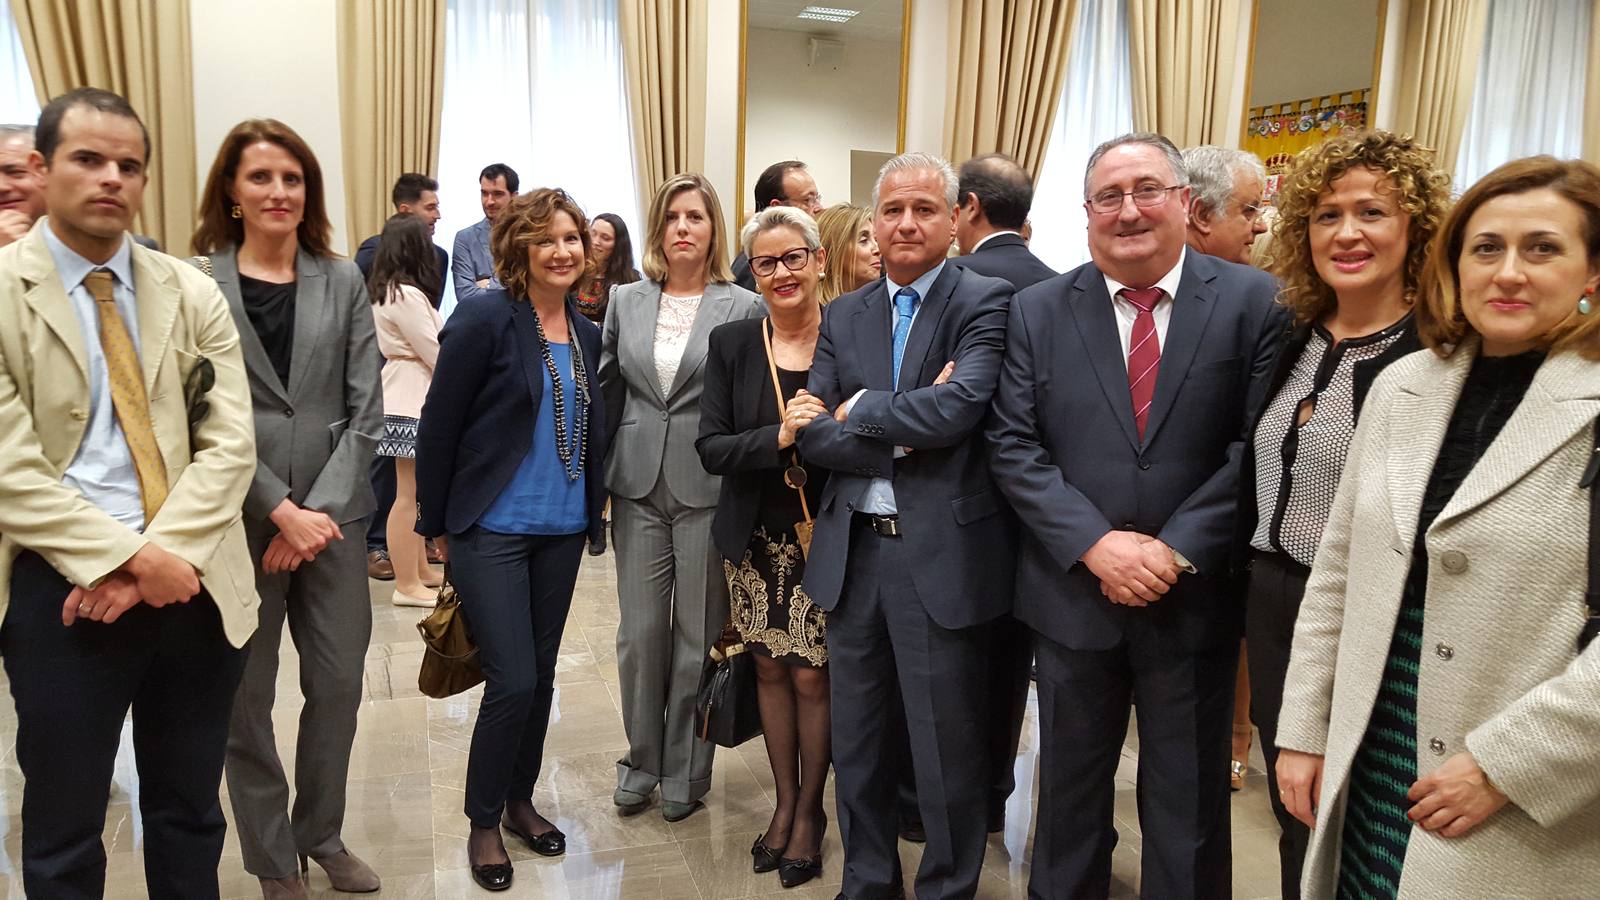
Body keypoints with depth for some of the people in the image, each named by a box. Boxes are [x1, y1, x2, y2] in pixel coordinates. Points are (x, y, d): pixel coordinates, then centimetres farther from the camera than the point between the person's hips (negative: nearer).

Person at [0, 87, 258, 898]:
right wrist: (125, 557, -18)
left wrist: (160, 554, -14)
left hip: (195, 586, 3)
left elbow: (230, 445, -2)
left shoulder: (193, 294, 6)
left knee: (190, 814, 17)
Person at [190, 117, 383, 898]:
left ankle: (322, 834, 31)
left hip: (330, 516, 3)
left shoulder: (342, 282, 6)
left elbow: (364, 410, 2)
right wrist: (282, 511, -12)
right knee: (245, 701, 7)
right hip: (236, 521, -2)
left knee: (338, 685, 8)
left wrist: (318, 510, -7)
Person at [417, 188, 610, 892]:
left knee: (540, 674, 14)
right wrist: (437, 524, -5)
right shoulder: (485, 319, -12)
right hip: (491, 527, -5)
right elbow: (438, 426, -9)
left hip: (563, 528, 6)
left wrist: (593, 501, 9)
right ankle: (484, 823, 17)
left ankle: (519, 800, 34)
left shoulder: (587, 333, 6)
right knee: (513, 679, -5)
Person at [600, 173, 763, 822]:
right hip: (639, 487, 3)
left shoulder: (744, 308, -3)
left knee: (698, 636, 7)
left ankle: (685, 770, 25)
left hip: (709, 491, -3)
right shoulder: (626, 302, 7)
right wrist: (599, 475, 9)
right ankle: (641, 760, 29)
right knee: (640, 633, 9)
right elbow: (607, 390, 13)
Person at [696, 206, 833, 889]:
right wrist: (779, 436, -21)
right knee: (770, 670, 15)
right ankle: (784, 800, 35)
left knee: (812, 676, 5)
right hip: (757, 540, 3)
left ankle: (809, 809, 29)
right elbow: (711, 448, -6)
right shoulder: (731, 343, 0)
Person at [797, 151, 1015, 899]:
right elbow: (813, 435, -1)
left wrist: (861, 409, -9)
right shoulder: (843, 316, 8)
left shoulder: (986, 302, -6)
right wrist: (904, 436, -15)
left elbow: (960, 407, -22)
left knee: (947, 750, 10)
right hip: (853, 551, 5)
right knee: (856, 745, 19)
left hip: (943, 552, -5)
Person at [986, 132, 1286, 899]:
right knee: (1068, 793, 18)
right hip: (1072, 595, 1)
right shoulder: (1037, 310, 0)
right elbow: (1013, 447, -5)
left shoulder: (1253, 301, -4)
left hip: (1195, 600, -1)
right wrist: (1096, 543, -16)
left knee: (1187, 808, 16)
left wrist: (1176, 550, -17)